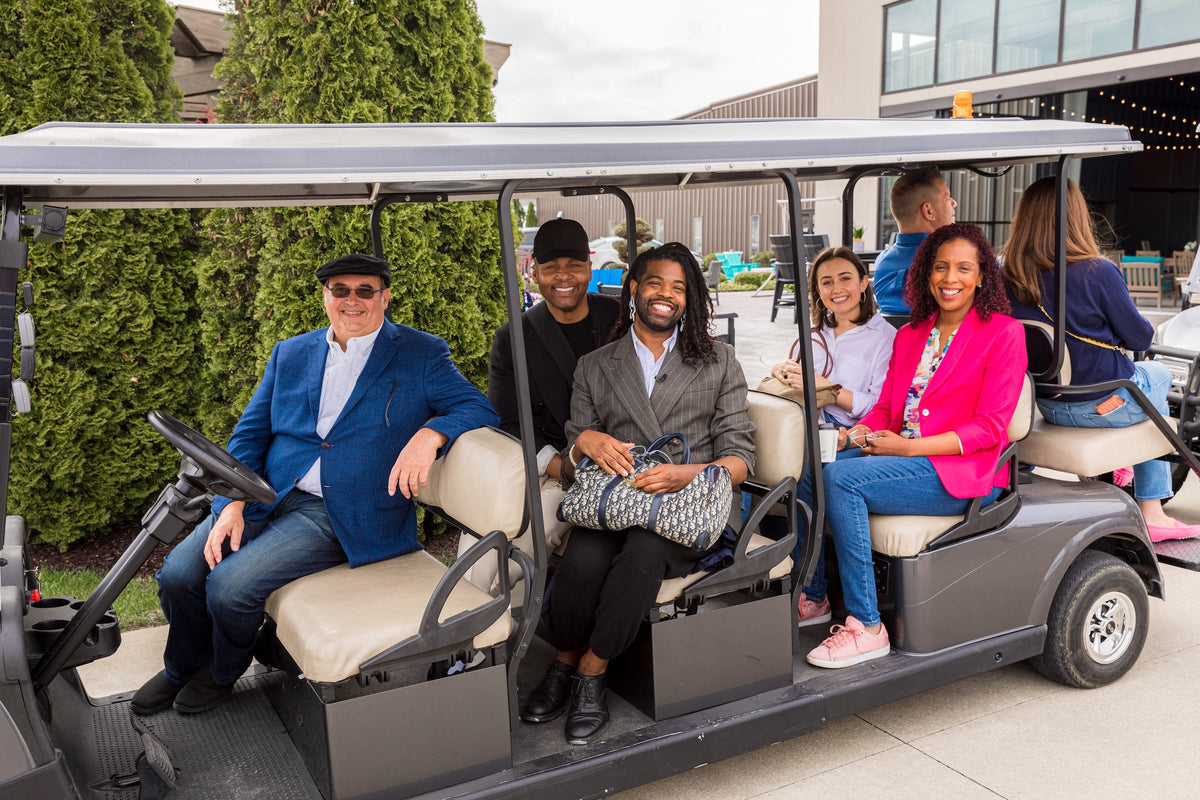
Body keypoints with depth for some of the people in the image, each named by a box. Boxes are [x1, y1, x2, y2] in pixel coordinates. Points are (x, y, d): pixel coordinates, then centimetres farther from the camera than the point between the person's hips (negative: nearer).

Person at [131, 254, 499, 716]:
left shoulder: (421, 356, 1)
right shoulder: (289, 355, 13)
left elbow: (478, 408, -6)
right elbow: (249, 434, 12)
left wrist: (429, 434, -27)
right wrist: (233, 504, -5)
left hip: (342, 516, -4)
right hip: (266, 498, 5)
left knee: (229, 587, -19)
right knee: (177, 575, -11)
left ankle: (222, 673, 16)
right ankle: (180, 670, 22)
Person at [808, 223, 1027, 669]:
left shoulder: (1002, 333, -1)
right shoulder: (910, 336, 19)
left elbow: (989, 427, -9)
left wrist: (909, 447, -17)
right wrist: (856, 434, -7)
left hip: (961, 471, -6)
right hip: (902, 460, 6)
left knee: (841, 478, -28)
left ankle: (867, 626, -21)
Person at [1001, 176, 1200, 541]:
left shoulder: (1008, 279, -8)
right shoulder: (1097, 272, -21)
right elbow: (1139, 337, -9)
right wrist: (1147, 329, 12)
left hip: (1048, 406, 5)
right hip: (1107, 403, -5)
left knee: (1151, 375, 31)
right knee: (1160, 374, 29)